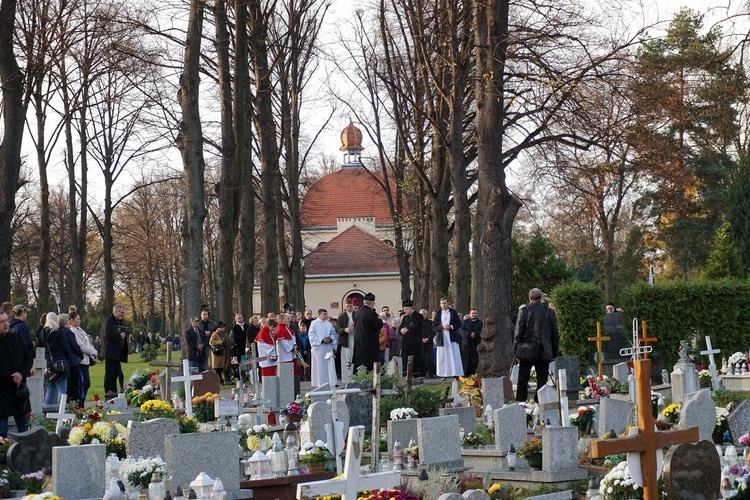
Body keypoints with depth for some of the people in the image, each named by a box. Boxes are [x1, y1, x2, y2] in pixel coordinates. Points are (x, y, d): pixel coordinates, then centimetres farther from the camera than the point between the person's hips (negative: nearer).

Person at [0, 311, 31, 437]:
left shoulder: (16, 339, 9)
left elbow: (28, 358, 10)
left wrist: (22, 374, -8)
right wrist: (11, 378, -14)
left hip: (19, 388, 5)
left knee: (23, 425, 12)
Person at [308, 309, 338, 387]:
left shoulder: (329, 324, 11)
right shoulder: (314, 324, -1)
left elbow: (333, 334, 14)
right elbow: (312, 336, -6)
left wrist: (330, 339, -8)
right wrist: (322, 340, -15)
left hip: (328, 348, 4)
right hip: (318, 348, -4)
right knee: (319, 365, -3)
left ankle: (331, 382, 5)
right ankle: (320, 383, 0)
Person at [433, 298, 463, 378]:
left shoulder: (453, 312, 6)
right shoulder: (438, 314, 8)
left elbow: (459, 324, 5)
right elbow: (434, 327, 4)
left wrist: (451, 326, -12)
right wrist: (442, 327, -13)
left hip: (452, 338, -1)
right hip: (442, 338, 1)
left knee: (454, 356, -5)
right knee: (443, 357, 0)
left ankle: (457, 374, -5)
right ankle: (444, 375, 4)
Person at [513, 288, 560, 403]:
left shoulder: (524, 310, -4)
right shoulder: (549, 311, 4)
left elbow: (518, 332, -4)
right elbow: (555, 334, 7)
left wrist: (515, 349, 3)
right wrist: (555, 352, 14)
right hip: (545, 352, 2)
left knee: (523, 379, 5)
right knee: (542, 380, 4)